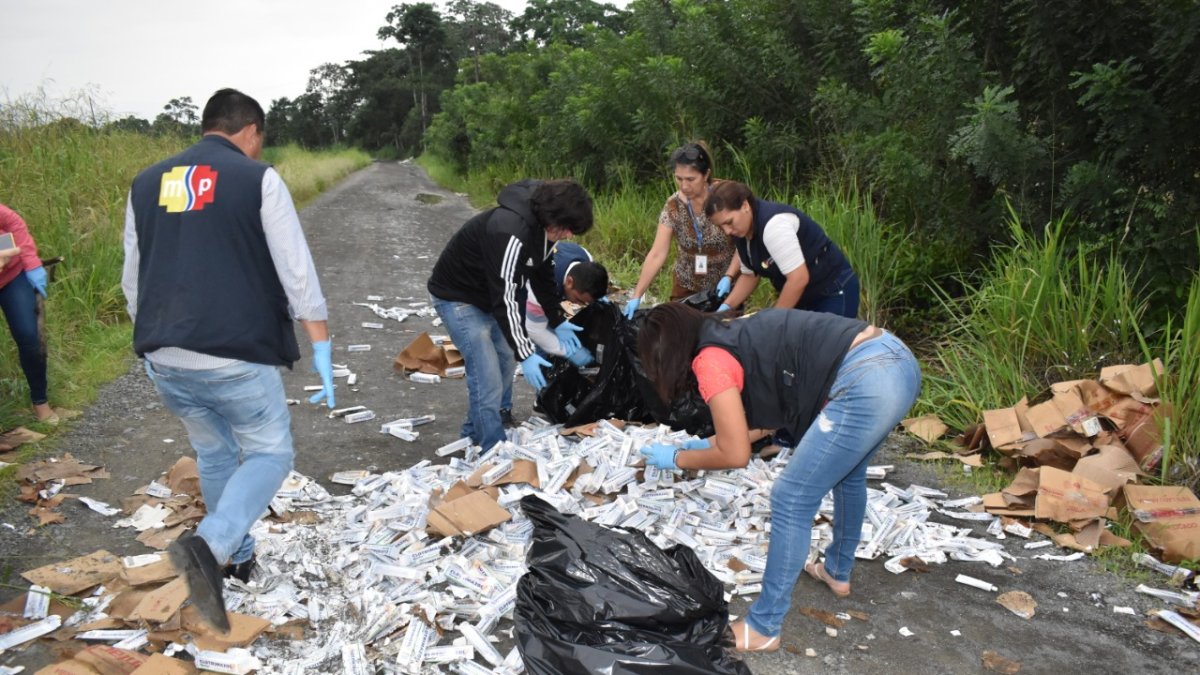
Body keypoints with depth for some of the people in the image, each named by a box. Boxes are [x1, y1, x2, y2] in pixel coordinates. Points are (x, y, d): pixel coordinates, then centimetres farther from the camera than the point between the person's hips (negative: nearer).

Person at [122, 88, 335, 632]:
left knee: (215, 454, 23)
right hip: (236, 357, -5)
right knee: (269, 453, 9)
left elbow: (133, 280, 18)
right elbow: (297, 273, -8)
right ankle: (209, 545, -13)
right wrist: (321, 350, -5)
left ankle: (237, 555, 36)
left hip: (165, 358, 6)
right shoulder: (258, 180, -3)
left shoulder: (146, 184, 12)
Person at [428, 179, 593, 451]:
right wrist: (525, 354, -34)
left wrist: (557, 321, 5)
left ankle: (476, 431, 33)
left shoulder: (544, 224, -8)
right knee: (487, 377, -13)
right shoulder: (510, 232, -38)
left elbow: (543, 274, 8)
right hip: (458, 297, -9)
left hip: (489, 294, 9)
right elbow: (505, 298, -36)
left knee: (504, 362, 16)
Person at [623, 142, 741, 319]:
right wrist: (636, 296, -20)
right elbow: (657, 254, -13)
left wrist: (728, 277, -25)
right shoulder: (673, 206, -9)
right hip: (687, 286, 2)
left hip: (725, 285, -2)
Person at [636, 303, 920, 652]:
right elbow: (765, 415, 31)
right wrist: (706, 442, 36)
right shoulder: (737, 336, 22)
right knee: (847, 472, 32)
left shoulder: (710, 359, -4)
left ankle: (763, 629, 14)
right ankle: (837, 572, 53)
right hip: (900, 360, 10)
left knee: (792, 501, 2)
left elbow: (736, 454, -3)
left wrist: (677, 458, 12)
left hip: (867, 381, -10)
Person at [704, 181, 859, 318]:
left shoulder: (773, 223, -29)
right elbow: (749, 275, 11)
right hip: (803, 296, 9)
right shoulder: (742, 233, -1)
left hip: (834, 291, -8)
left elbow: (799, 279, -31)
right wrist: (726, 306, -3)